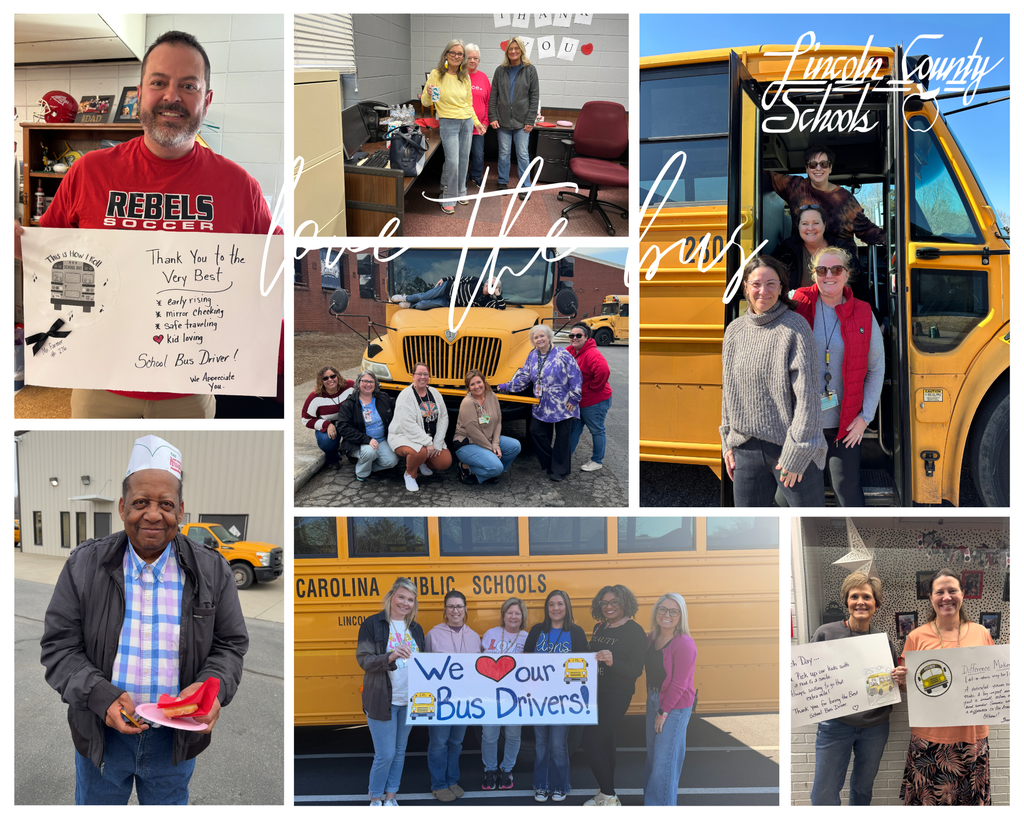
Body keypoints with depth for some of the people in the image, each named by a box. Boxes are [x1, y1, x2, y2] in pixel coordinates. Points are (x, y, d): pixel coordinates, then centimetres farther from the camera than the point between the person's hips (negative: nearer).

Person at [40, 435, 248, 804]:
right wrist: (101, 696, -21)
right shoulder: (84, 565, -5)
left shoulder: (211, 570, -3)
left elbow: (231, 645, 2)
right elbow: (59, 647, -5)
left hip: (176, 737, 1)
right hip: (101, 732, 0)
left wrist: (211, 687, -20)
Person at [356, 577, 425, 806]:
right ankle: (375, 800, 15)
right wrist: (390, 657, -28)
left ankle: (390, 797, 25)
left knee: (400, 751, 12)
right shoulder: (373, 624, -6)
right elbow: (364, 660, -12)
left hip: (409, 701, 5)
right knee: (385, 754, -4)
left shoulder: (416, 629, 10)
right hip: (382, 700, -5)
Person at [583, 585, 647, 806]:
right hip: (595, 692, 7)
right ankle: (605, 793, 27)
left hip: (616, 696, -7)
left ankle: (610, 799, -4)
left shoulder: (635, 631, -12)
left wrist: (612, 662, -33)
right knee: (605, 741, 15)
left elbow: (636, 670, -17)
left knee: (592, 741, -13)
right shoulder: (599, 628, 9)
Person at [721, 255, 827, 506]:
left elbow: (807, 395, -12)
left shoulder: (795, 328, -8)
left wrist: (796, 453, -14)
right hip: (747, 449, 5)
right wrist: (728, 443, 12)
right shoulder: (734, 330, 8)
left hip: (794, 448, -4)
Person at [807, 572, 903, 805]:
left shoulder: (884, 638, 3)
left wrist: (899, 678, -9)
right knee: (824, 796, -3)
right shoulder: (826, 633, -6)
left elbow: (892, 682, 12)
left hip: (875, 725, 3)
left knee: (863, 787, 18)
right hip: (836, 723, -3)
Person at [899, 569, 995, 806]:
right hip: (930, 735, -1)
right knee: (929, 798, 3)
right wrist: (901, 678, -16)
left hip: (972, 732, 1)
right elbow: (906, 684, 6)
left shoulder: (981, 633, 5)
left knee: (971, 799, 8)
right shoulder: (917, 637, 1)